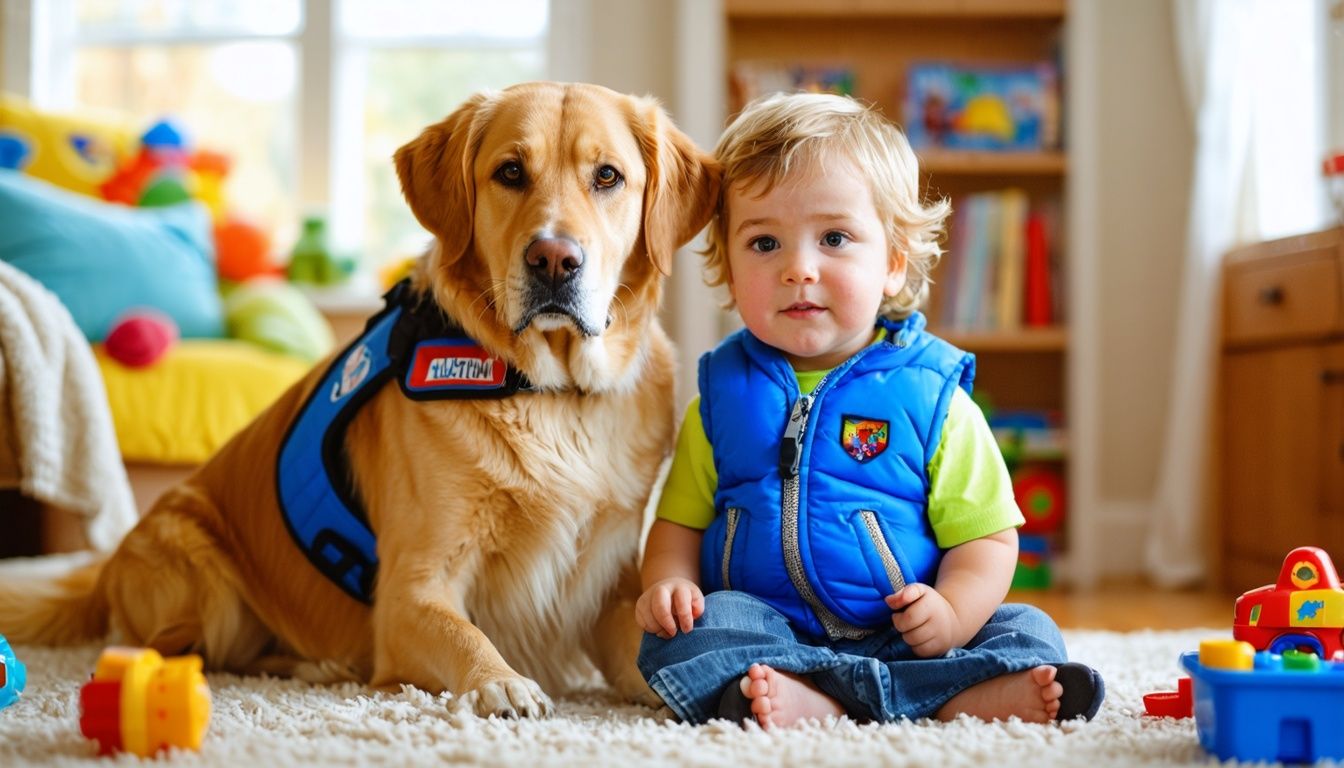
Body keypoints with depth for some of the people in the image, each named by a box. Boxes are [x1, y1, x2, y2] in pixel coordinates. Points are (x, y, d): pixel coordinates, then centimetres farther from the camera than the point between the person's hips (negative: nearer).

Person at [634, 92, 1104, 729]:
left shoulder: (931, 395, 1)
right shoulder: (724, 392, 8)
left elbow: (987, 535, 1)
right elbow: (681, 518, 14)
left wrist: (953, 614, -17)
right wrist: (666, 583, -8)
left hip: (902, 635, 0)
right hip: (763, 627, 1)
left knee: (1028, 635, -19)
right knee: (675, 639, -27)